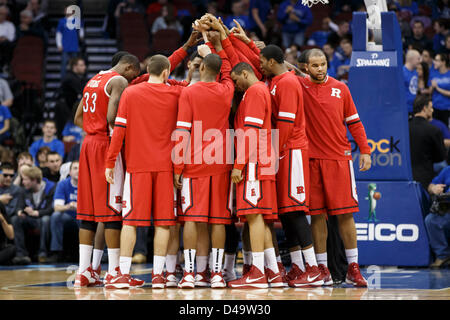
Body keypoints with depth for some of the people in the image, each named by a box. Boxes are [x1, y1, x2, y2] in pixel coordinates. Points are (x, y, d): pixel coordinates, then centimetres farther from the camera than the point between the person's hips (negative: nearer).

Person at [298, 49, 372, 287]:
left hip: (339, 158, 0)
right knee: (317, 214, 1)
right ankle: (322, 268, 8)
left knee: (345, 213, -2)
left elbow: (354, 122, 12)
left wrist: (364, 150, 6)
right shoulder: (298, 86, 4)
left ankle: (353, 268, 3)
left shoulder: (340, 89, 8)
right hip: (311, 159, 0)